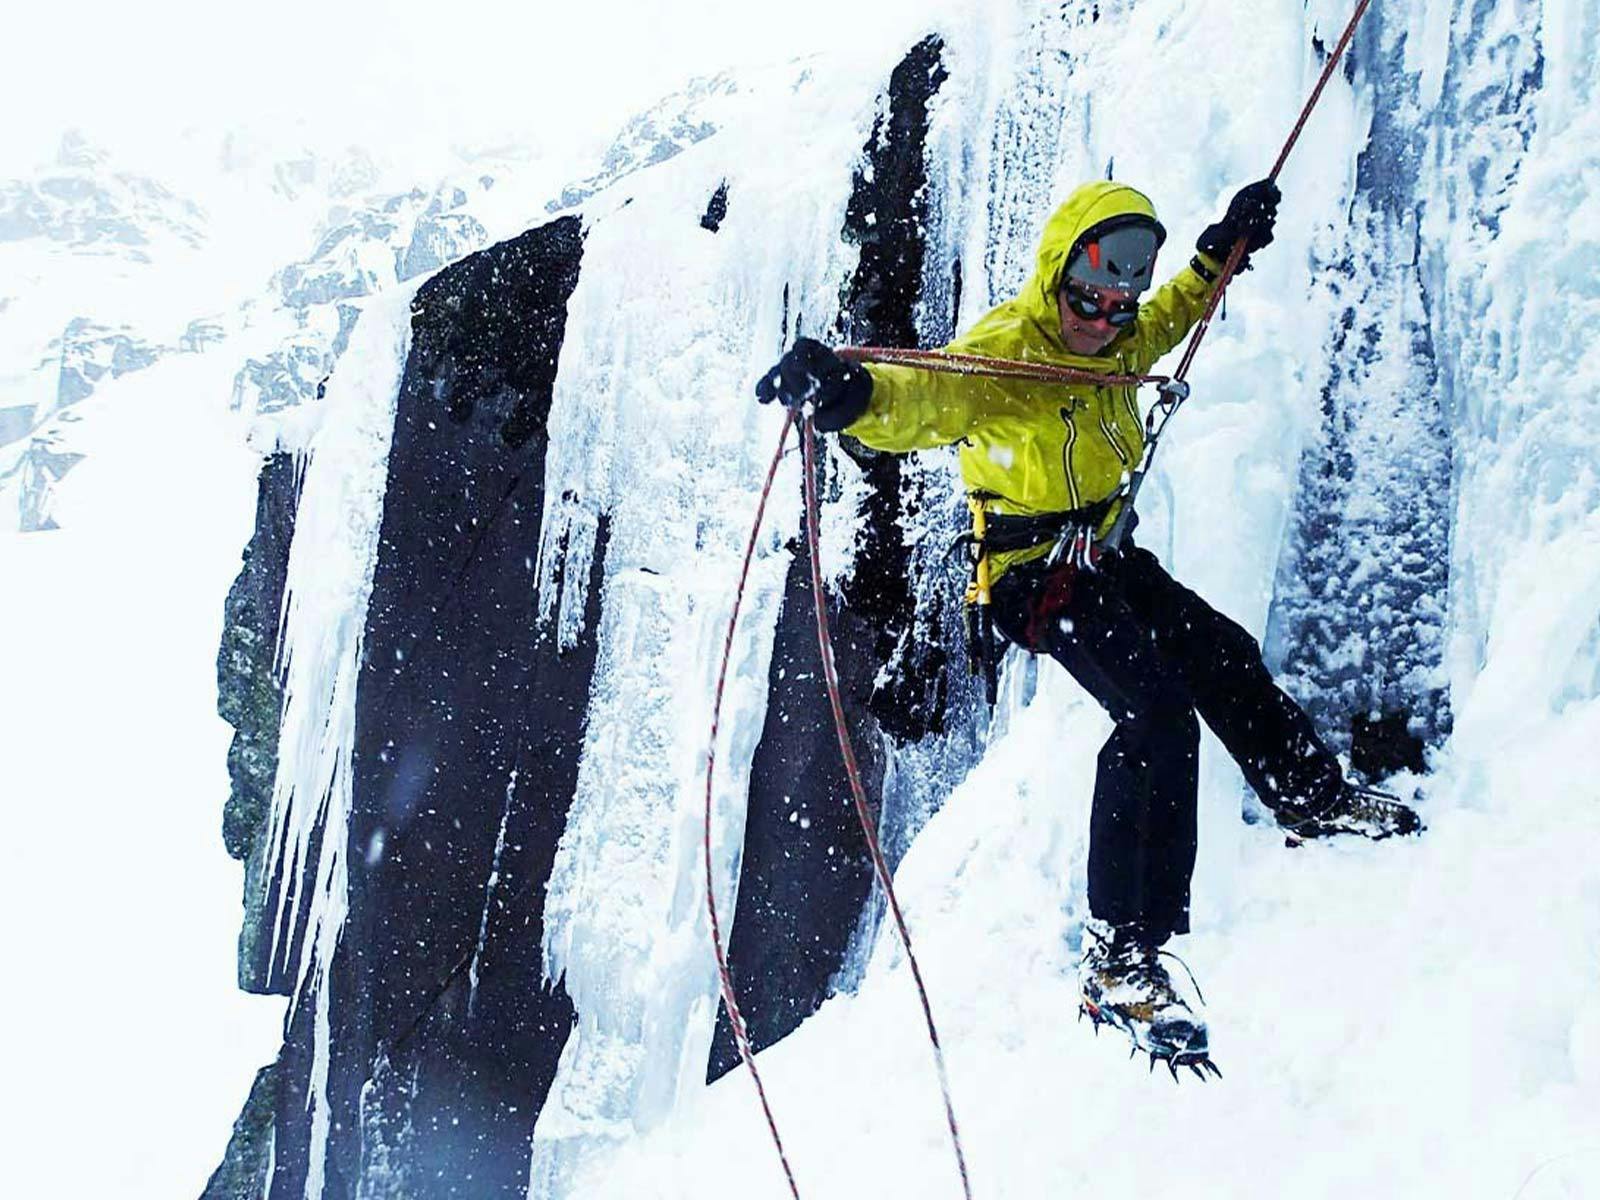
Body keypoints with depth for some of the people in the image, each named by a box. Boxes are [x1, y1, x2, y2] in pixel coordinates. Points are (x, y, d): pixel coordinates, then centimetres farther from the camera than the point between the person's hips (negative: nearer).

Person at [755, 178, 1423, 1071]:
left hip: (1107, 560, 9)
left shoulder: (1114, 344, 5)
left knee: (1226, 660, 20)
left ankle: (1315, 797, 48)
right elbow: (928, 398, -43)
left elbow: (1168, 320, 31)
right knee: (1155, 708, -26)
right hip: (1039, 574, -9)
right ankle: (1122, 956, -27)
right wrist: (854, 393, -64)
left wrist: (1222, 251, 25)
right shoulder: (1005, 350, -21)